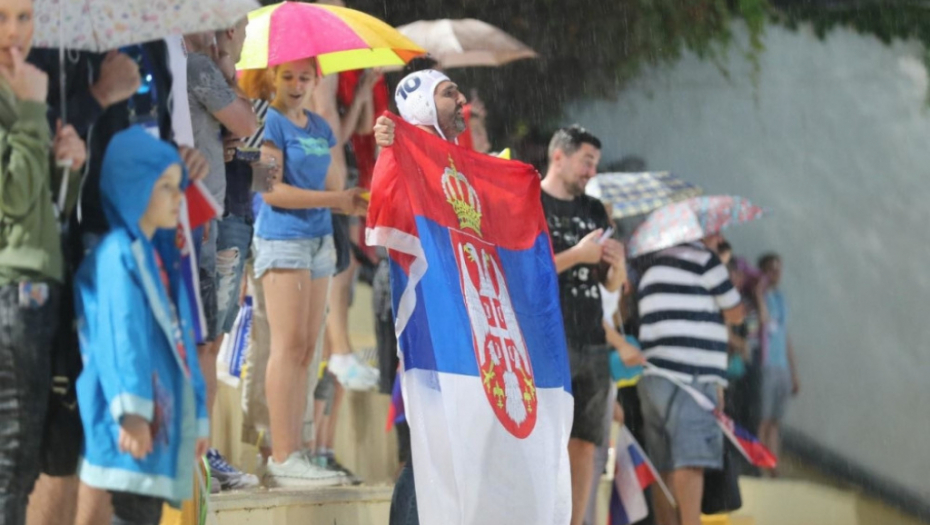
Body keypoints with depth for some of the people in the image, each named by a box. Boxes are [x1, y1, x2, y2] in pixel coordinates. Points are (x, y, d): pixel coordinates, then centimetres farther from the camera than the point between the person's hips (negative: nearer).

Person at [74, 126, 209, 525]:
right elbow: (121, 336, -20)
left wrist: (196, 415, 24)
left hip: (164, 414, 9)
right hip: (136, 422, -9)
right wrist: (131, 409, -28)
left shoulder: (159, 257, 19)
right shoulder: (117, 256, -9)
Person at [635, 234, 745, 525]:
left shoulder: (654, 265, 23)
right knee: (691, 461, -14)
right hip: (691, 377, -8)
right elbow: (735, 314, 6)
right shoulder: (704, 259, -2)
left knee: (666, 468, 5)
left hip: (653, 377, 8)